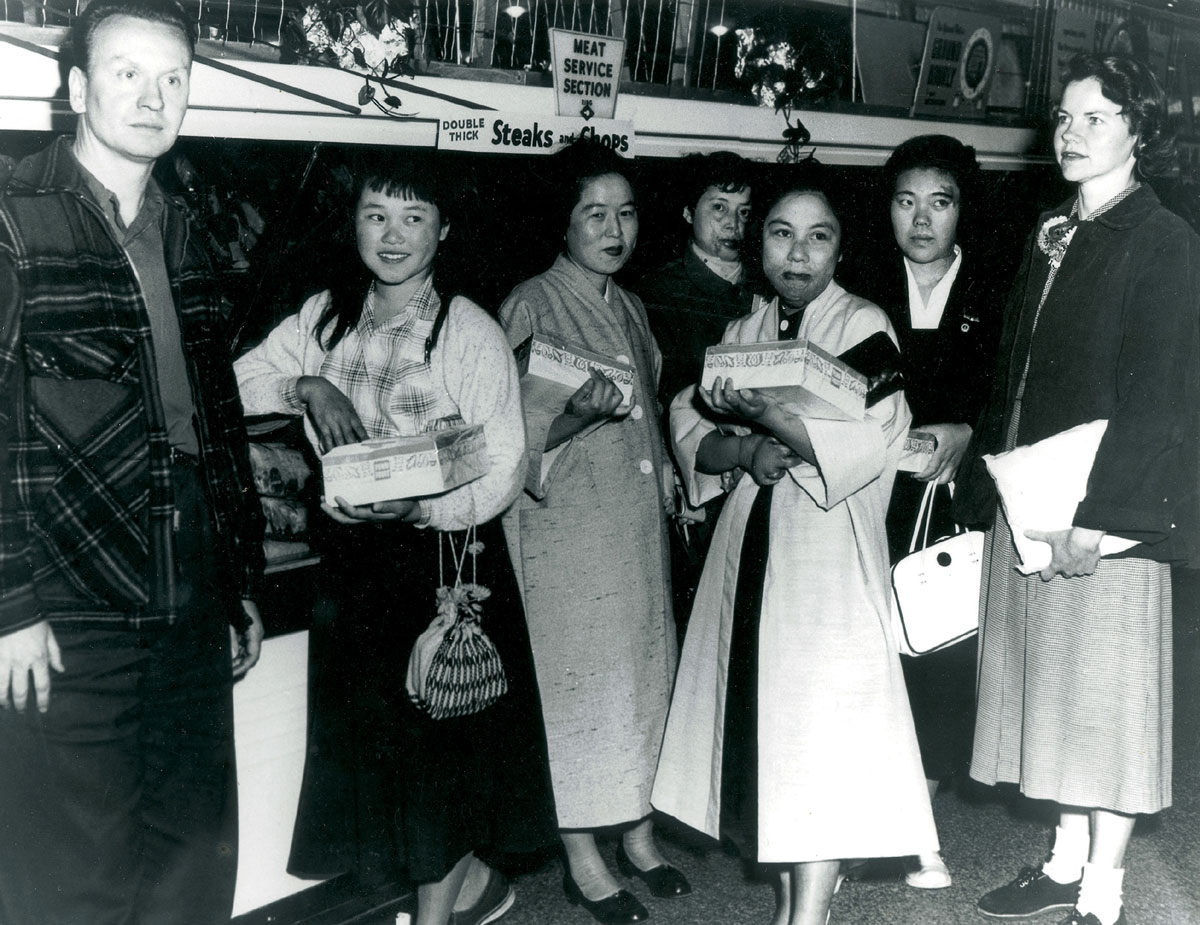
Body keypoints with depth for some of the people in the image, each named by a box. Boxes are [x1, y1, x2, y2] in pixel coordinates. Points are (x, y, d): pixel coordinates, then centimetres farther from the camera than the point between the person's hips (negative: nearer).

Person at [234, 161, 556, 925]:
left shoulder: (470, 332, -11)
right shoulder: (325, 316, 6)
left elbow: (504, 468, -13)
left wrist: (422, 504, -29)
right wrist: (305, 385, -11)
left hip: (444, 553, -6)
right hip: (354, 556, 6)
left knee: (433, 732, 3)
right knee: (363, 733, 13)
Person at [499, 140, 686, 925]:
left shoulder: (630, 309, 16)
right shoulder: (532, 306, -7)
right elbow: (519, 432, -12)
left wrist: (667, 475, 12)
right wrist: (579, 413, -28)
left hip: (638, 519, 7)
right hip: (567, 525, -7)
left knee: (646, 669, 10)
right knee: (580, 676, -2)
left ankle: (638, 831, 25)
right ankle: (583, 860, 10)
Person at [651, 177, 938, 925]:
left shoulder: (863, 325, -3)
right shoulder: (742, 333, 14)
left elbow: (873, 439, -15)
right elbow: (692, 434, 9)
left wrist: (765, 411, -21)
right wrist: (749, 450, -12)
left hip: (832, 548, -5)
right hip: (751, 545, 5)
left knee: (821, 718, -8)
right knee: (768, 718, 8)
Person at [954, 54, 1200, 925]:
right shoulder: (1052, 238, 15)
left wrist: (1098, 511, -20)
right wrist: (988, 488, 10)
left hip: (1109, 506, -7)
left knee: (1105, 694, 1)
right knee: (1053, 687, 13)